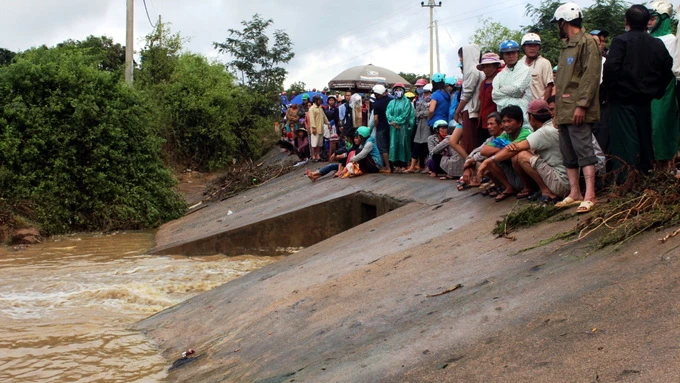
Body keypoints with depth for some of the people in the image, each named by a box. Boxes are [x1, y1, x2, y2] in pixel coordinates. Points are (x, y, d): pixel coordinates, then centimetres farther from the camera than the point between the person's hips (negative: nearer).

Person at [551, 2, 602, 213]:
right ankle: (575, 193, 16)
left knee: (583, 150, -10)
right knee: (568, 154, 10)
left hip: (578, 111, -9)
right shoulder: (567, 46, 20)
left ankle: (590, 195, -9)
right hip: (564, 111, 9)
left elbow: (591, 75, -16)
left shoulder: (587, 42, -8)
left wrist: (581, 104, -21)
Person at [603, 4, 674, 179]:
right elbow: (668, 71, 11)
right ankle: (646, 173, 26)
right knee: (645, 138, 16)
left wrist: (611, 88, -7)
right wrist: (656, 91, 17)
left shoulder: (620, 41, -11)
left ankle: (625, 181, -9)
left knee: (625, 140, -5)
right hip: (645, 100, 5)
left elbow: (611, 68, -21)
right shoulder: (657, 44, 6)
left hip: (623, 100, -5)